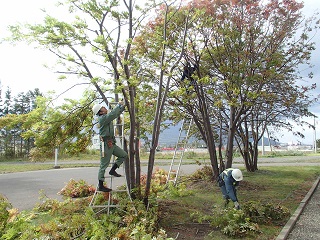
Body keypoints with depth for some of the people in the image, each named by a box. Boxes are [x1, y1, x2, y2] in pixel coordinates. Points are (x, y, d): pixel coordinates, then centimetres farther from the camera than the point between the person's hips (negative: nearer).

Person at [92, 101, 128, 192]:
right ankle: (100, 186, 6)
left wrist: (123, 106, 18)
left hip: (111, 144, 9)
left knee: (124, 155, 8)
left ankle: (112, 170, 13)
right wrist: (119, 105, -15)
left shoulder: (107, 117, 12)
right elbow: (113, 114, -28)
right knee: (104, 165, -3)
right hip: (106, 144, -9)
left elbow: (116, 113, 25)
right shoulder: (103, 118, -15)